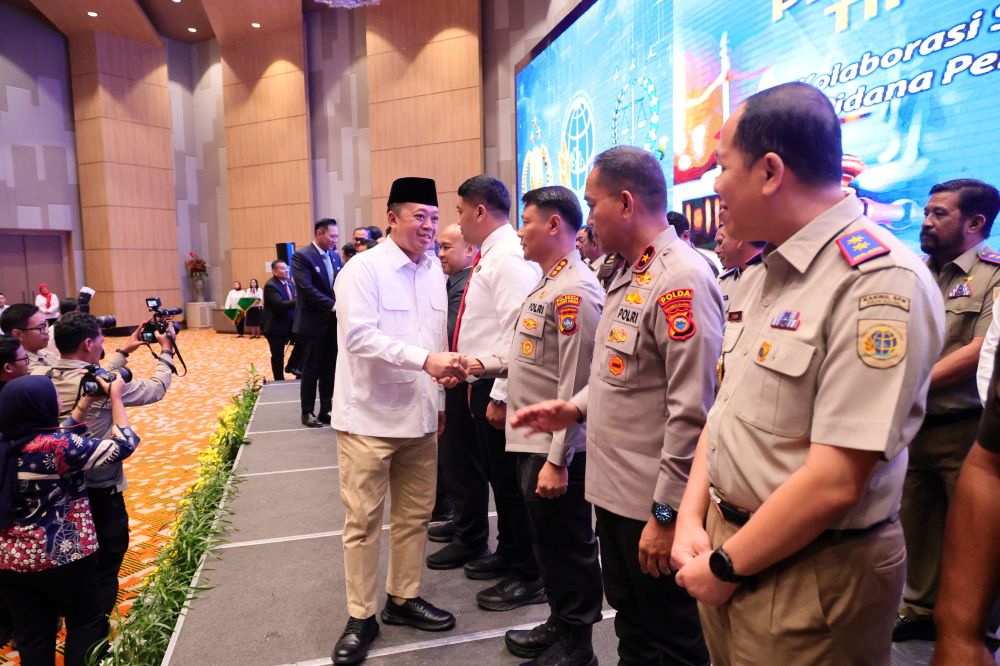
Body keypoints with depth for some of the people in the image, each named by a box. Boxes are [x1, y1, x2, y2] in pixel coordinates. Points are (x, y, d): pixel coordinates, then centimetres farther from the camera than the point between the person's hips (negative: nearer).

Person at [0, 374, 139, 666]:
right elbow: (124, 445, -15)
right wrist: (115, 396, -6)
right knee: (87, 623, 17)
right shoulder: (58, 445, -24)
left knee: (31, 635, 17)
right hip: (61, 558, -6)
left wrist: (84, 404, 12)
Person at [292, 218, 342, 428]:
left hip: (333, 323, 6)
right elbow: (307, 289, -20)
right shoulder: (302, 256, -10)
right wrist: (333, 305, -22)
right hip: (313, 323, -6)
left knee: (330, 370, 10)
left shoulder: (335, 256, 10)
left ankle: (326, 411, 21)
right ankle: (308, 413, 16)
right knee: (311, 370, 3)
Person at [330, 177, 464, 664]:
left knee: (414, 514, 15)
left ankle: (403, 599, 33)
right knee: (363, 520, 6)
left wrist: (439, 398, 13)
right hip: (370, 417, -6)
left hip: (420, 415, 6)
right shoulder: (364, 268, -11)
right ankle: (361, 617, 22)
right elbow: (359, 336, -21)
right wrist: (424, 359, -27)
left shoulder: (435, 270, 8)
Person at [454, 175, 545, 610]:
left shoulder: (509, 257, -17)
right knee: (497, 473, 20)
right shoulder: (489, 256, 14)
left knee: (510, 480, 0)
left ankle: (530, 577, 16)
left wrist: (500, 395, -22)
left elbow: (519, 333, -24)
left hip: (499, 386, -10)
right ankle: (508, 554, 38)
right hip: (484, 382, 10)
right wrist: (477, 379, 17)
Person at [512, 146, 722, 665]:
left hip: (655, 505, -9)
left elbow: (692, 411, -23)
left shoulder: (682, 278, -20)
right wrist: (578, 407, 4)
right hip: (615, 491, 9)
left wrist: (667, 512, -20)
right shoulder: (631, 275, 11)